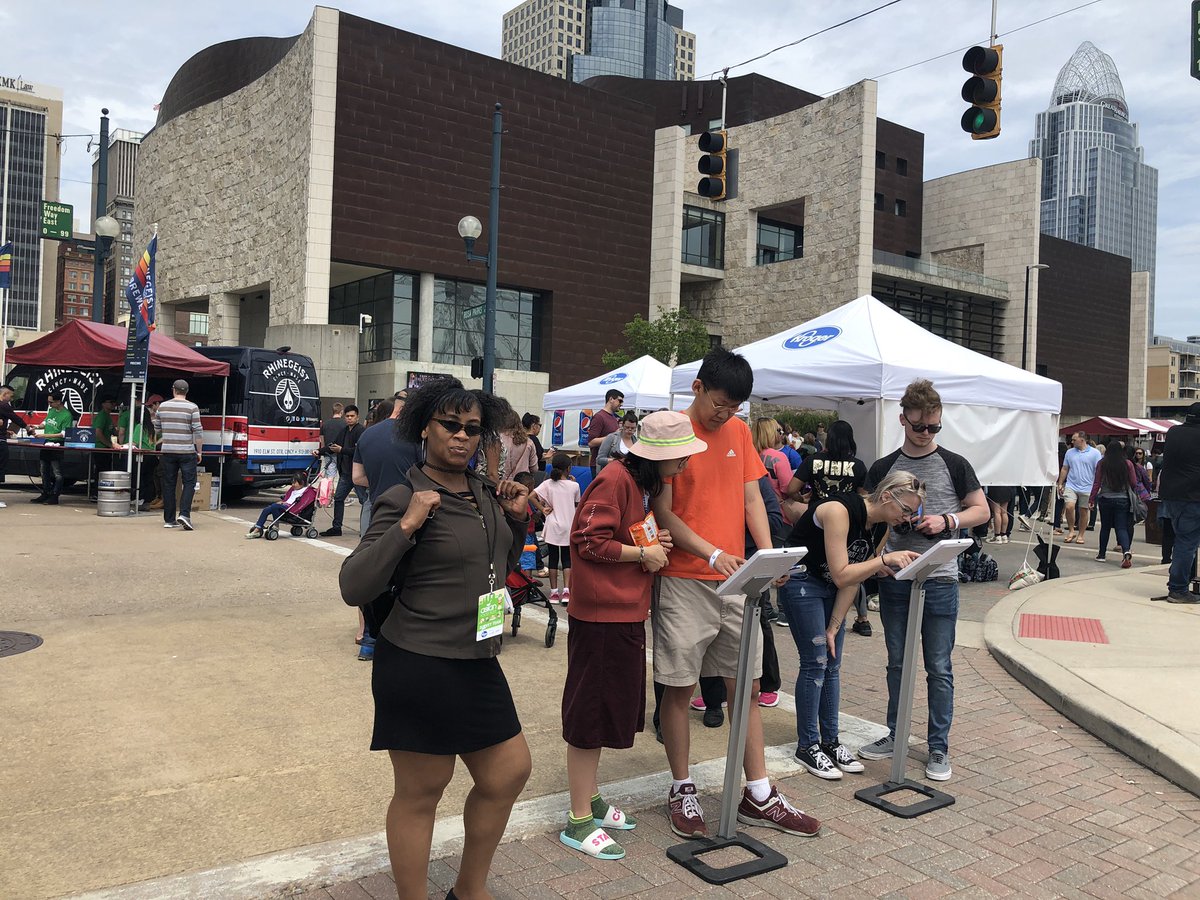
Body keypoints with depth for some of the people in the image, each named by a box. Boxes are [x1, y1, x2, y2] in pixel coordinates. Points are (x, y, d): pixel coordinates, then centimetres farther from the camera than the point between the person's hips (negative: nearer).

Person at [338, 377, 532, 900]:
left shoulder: (483, 493, 8)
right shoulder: (403, 500, -13)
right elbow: (354, 588, -18)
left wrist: (516, 518, 6)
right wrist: (406, 526, -26)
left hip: (477, 662, 8)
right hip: (419, 666, -8)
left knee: (509, 773, 17)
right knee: (420, 794, 7)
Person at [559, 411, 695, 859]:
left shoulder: (646, 483, 13)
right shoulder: (615, 479, -17)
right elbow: (588, 541, -20)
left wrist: (658, 540, 4)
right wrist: (643, 553, -14)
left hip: (627, 612, 10)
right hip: (602, 612, -10)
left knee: (609, 705, 17)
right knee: (591, 709, -1)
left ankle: (590, 798, 32)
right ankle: (579, 821, 10)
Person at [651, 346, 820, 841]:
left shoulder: (739, 431, 9)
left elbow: (752, 498, 9)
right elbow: (663, 512, -10)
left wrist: (767, 554, -6)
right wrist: (713, 554, -21)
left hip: (736, 578, 5)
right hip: (684, 582, -5)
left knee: (747, 686, 10)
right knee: (679, 687, 5)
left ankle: (758, 796, 21)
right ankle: (682, 790, 21)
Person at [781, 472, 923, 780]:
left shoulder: (880, 527, -2)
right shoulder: (841, 511, -27)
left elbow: (853, 581, 0)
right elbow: (842, 575, -28)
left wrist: (833, 628, -1)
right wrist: (884, 559, -34)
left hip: (830, 588, 8)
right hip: (800, 582, -8)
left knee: (832, 665, 7)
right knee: (815, 663, -7)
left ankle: (830, 741, 17)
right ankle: (807, 746, 4)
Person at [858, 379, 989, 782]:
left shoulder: (954, 465, 2)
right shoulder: (882, 468, 7)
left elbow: (981, 510, 5)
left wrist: (947, 521, -12)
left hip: (939, 581, -2)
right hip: (894, 579, 2)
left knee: (939, 668, 3)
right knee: (897, 663, 13)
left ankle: (939, 748, 15)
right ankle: (896, 735, 27)